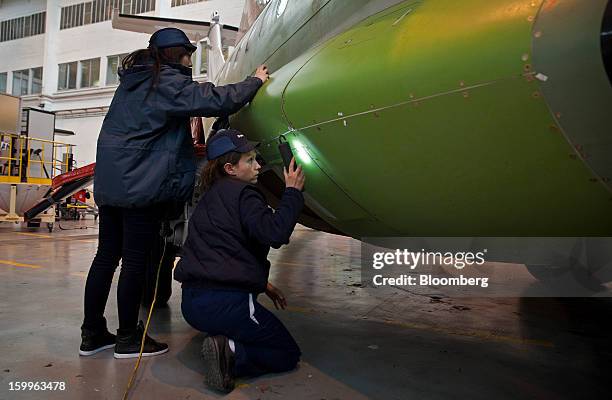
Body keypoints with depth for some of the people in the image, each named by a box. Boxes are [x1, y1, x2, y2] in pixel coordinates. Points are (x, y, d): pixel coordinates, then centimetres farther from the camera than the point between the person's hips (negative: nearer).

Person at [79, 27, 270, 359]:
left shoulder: (134, 80, 17)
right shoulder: (168, 83, -10)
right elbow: (217, 101, -16)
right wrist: (254, 81, -3)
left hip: (109, 182, 9)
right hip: (142, 185, -9)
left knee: (106, 256, 12)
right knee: (135, 260, 0)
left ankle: (92, 334, 21)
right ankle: (128, 338, 12)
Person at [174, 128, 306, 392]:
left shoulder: (211, 196, 17)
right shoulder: (243, 194, -10)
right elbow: (274, 234, -24)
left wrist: (261, 283, 21)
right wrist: (293, 192, -11)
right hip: (226, 303, -8)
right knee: (288, 354, 9)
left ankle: (222, 345, 4)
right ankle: (232, 354, -11)